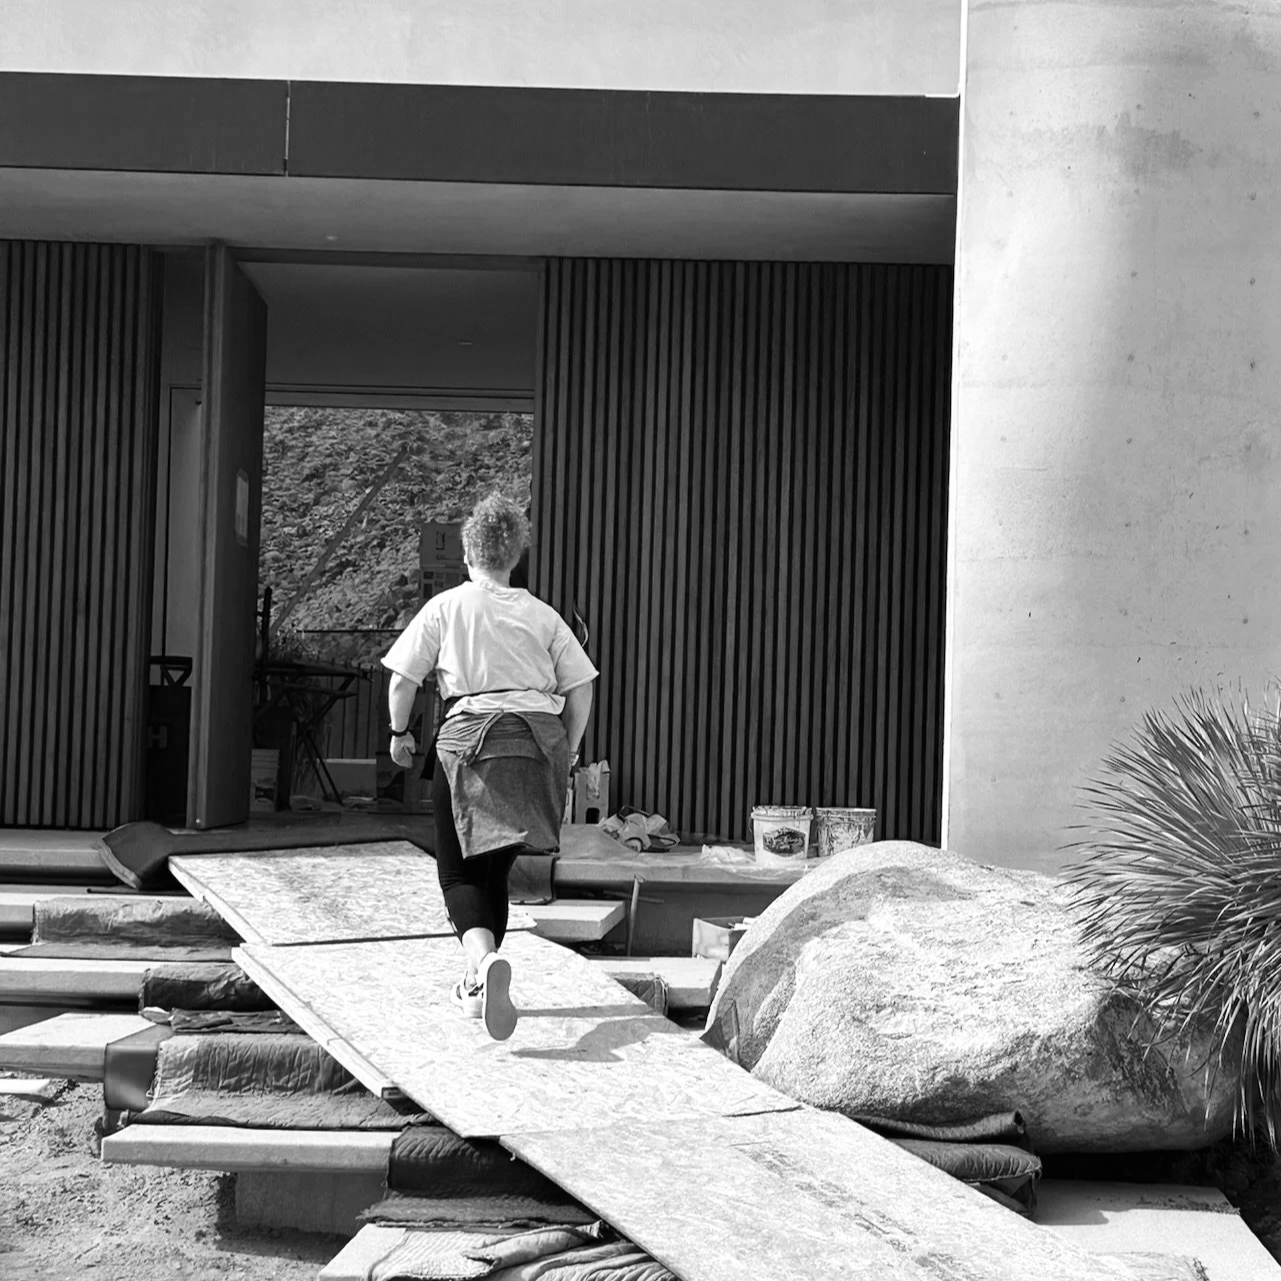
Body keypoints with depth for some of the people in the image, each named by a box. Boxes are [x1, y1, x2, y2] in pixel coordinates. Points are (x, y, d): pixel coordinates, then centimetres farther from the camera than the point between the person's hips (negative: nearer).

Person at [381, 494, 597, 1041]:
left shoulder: (445, 607, 5)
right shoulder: (541, 615, 13)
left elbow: (403, 679, 1)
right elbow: (580, 688, 8)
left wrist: (399, 732, 16)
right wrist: (567, 751, 18)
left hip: (470, 735, -3)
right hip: (538, 737, 3)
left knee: (459, 870, 1)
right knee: (495, 866, 17)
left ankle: (485, 958, -27)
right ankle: (477, 985, 22)